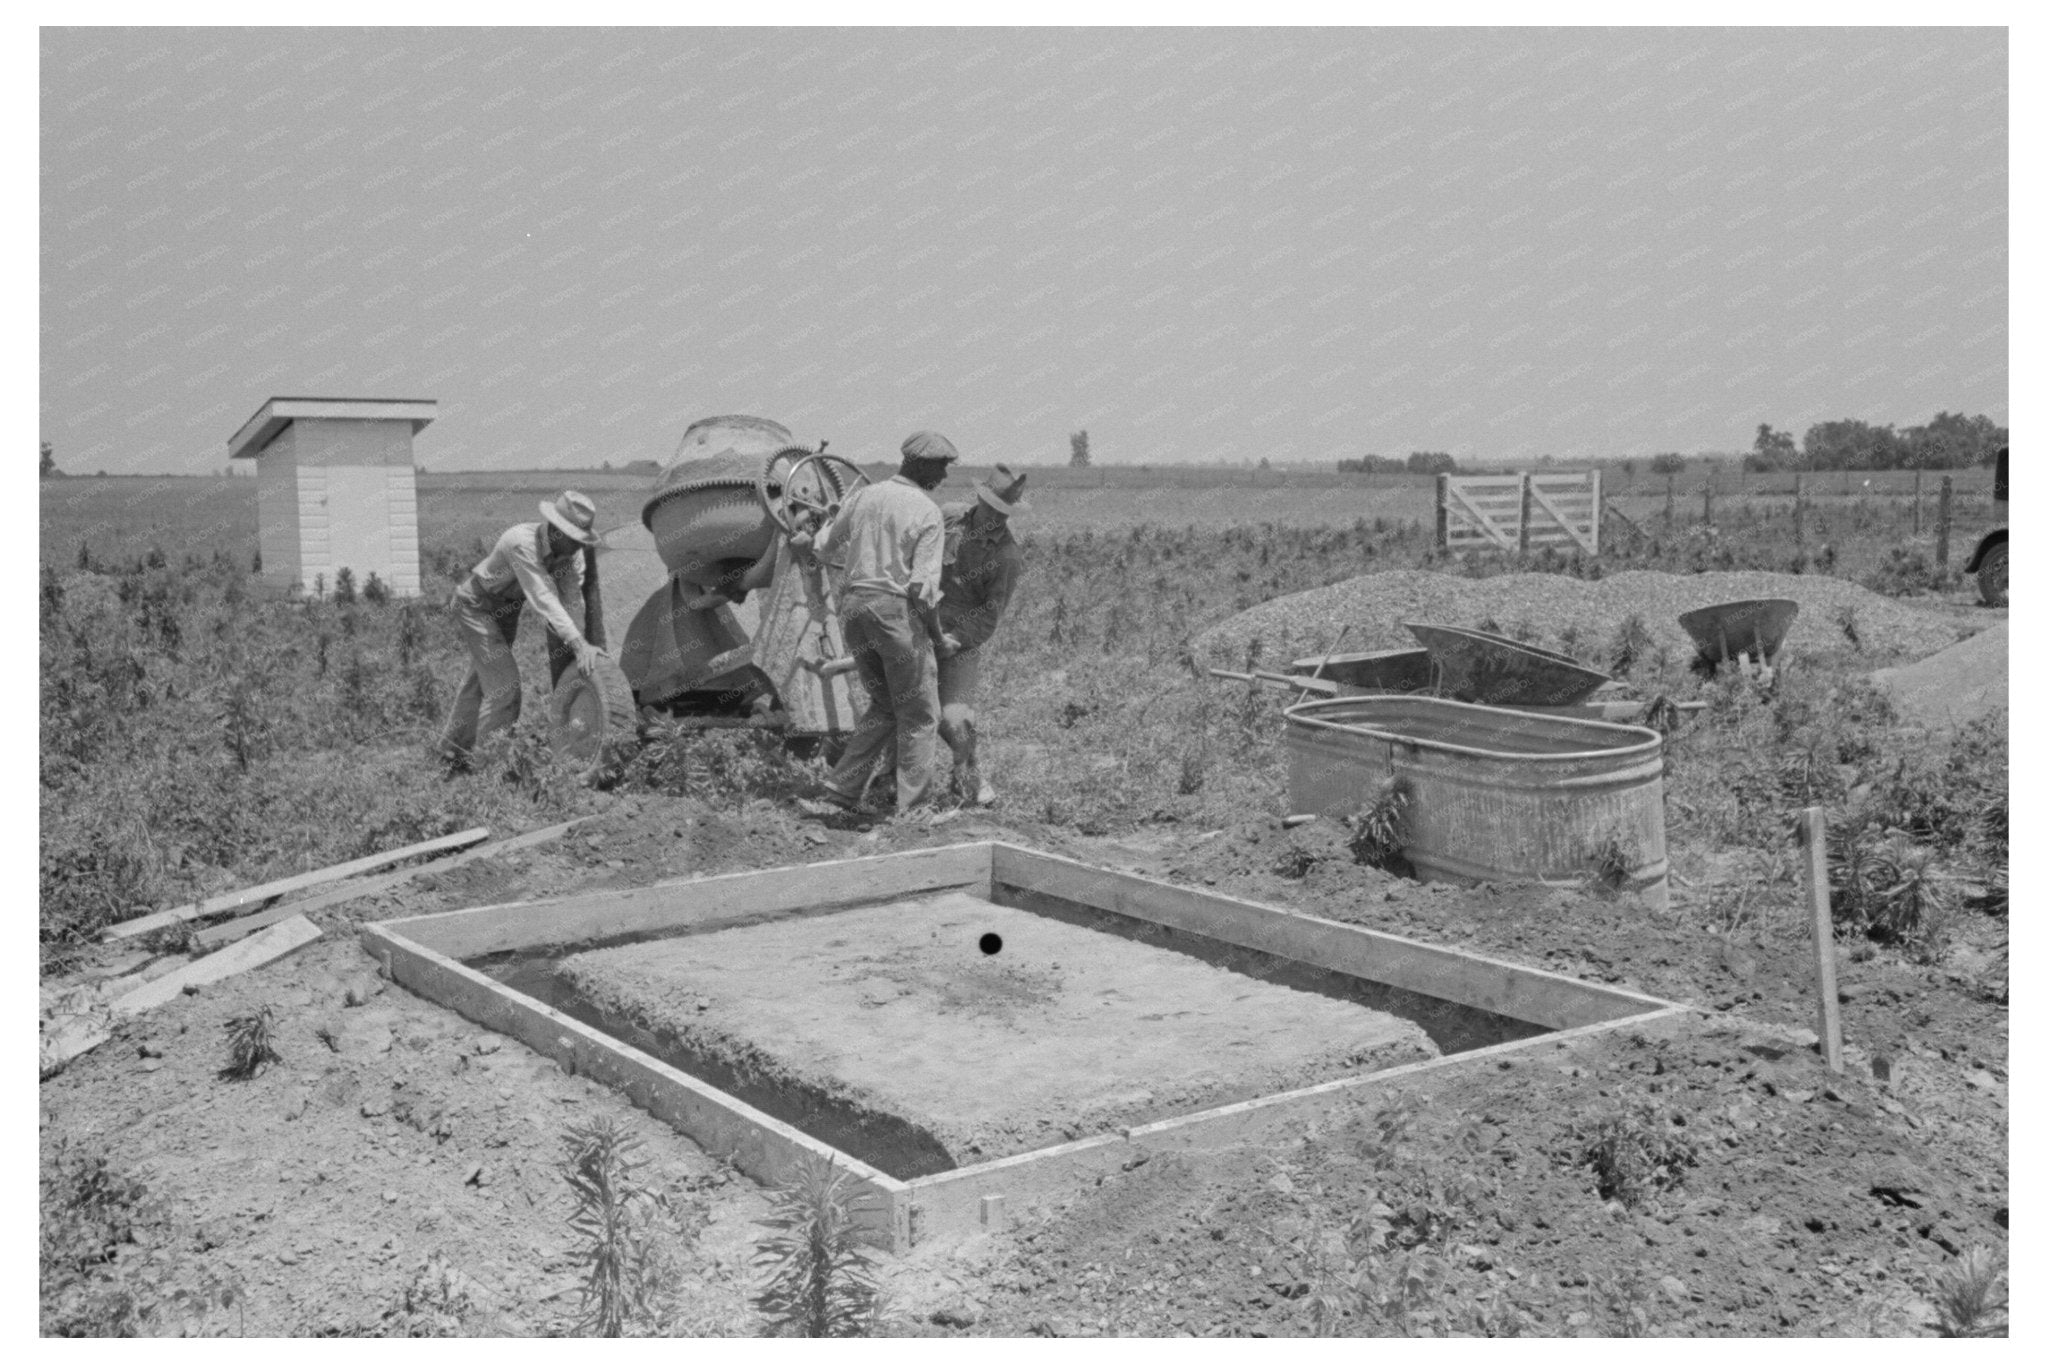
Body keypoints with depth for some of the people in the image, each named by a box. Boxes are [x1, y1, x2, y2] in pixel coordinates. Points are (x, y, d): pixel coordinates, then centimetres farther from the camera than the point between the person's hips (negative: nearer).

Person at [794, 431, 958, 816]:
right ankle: (910, 809, 7)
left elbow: (826, 545, 20)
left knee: (884, 707, 19)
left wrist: (806, 542, 44)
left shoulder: (864, 496, 8)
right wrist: (938, 637, -3)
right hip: (896, 609, -6)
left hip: (853, 605, 6)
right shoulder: (928, 514, -8)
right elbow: (923, 585, -15)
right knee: (919, 715, 9)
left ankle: (835, 796, 12)